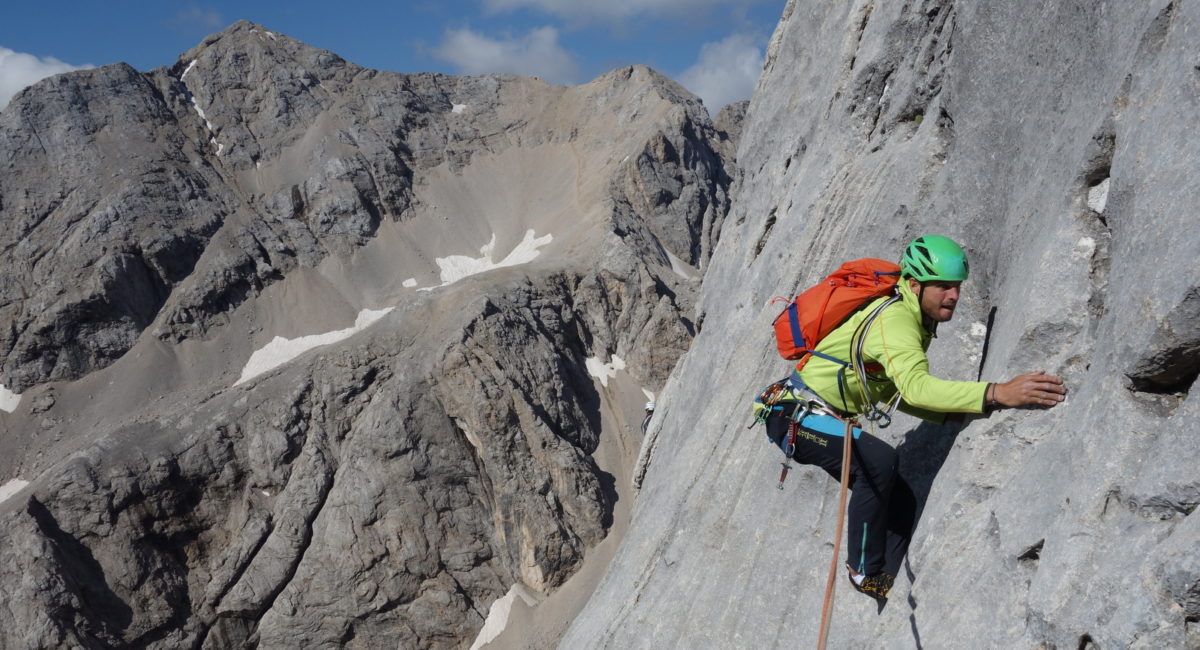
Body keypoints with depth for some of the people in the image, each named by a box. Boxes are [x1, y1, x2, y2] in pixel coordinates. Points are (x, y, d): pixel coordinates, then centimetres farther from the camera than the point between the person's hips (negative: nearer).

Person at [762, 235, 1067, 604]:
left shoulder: (916, 322, 7)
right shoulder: (893, 319, -26)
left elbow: (898, 392, 14)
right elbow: (915, 386, -43)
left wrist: (955, 413, -2)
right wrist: (996, 394, -51)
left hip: (831, 420, 11)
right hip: (797, 417, -11)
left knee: (901, 502, 9)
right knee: (878, 459, -33)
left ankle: (887, 598, 15)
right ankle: (864, 570, -17)